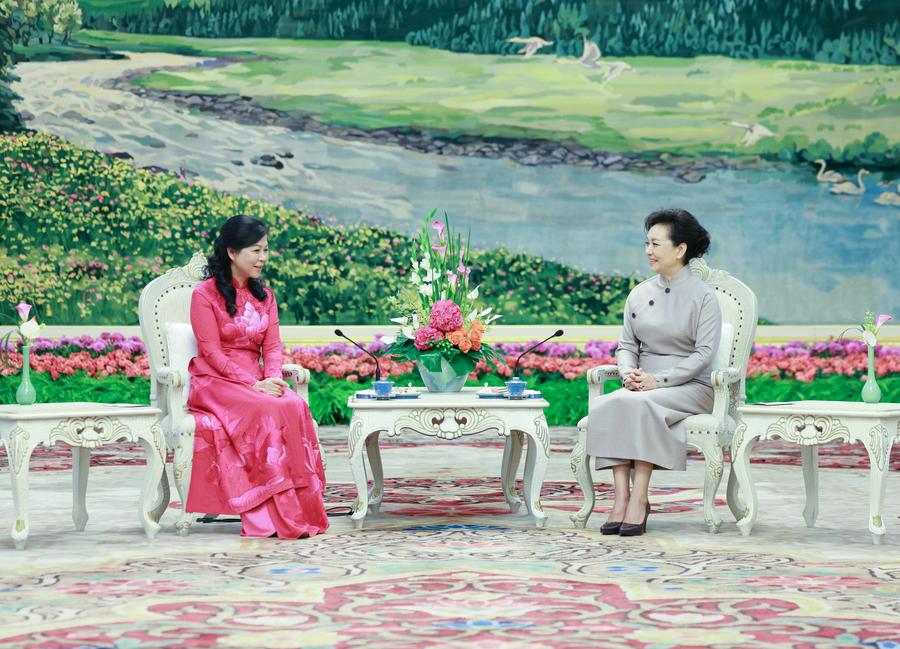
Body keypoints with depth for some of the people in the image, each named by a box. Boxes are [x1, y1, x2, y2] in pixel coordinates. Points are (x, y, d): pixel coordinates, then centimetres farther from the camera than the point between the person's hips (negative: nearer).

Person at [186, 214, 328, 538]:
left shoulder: (264, 295, 16)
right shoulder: (205, 294, -4)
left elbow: (272, 346, 8)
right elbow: (211, 353, -11)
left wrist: (272, 379, -14)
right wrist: (254, 385, -21)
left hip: (256, 382, 5)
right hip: (214, 382, -5)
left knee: (295, 406, -28)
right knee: (266, 411, -34)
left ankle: (301, 509, -31)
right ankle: (271, 515, -34)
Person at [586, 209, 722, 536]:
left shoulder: (704, 296, -2)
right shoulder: (639, 294, 13)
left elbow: (704, 352, -9)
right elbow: (627, 345, 15)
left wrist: (658, 379, -19)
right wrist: (629, 372, -9)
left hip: (690, 386, -4)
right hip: (642, 384, 5)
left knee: (640, 405, -35)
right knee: (606, 406, -28)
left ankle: (640, 497, -31)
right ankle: (621, 497, -33)